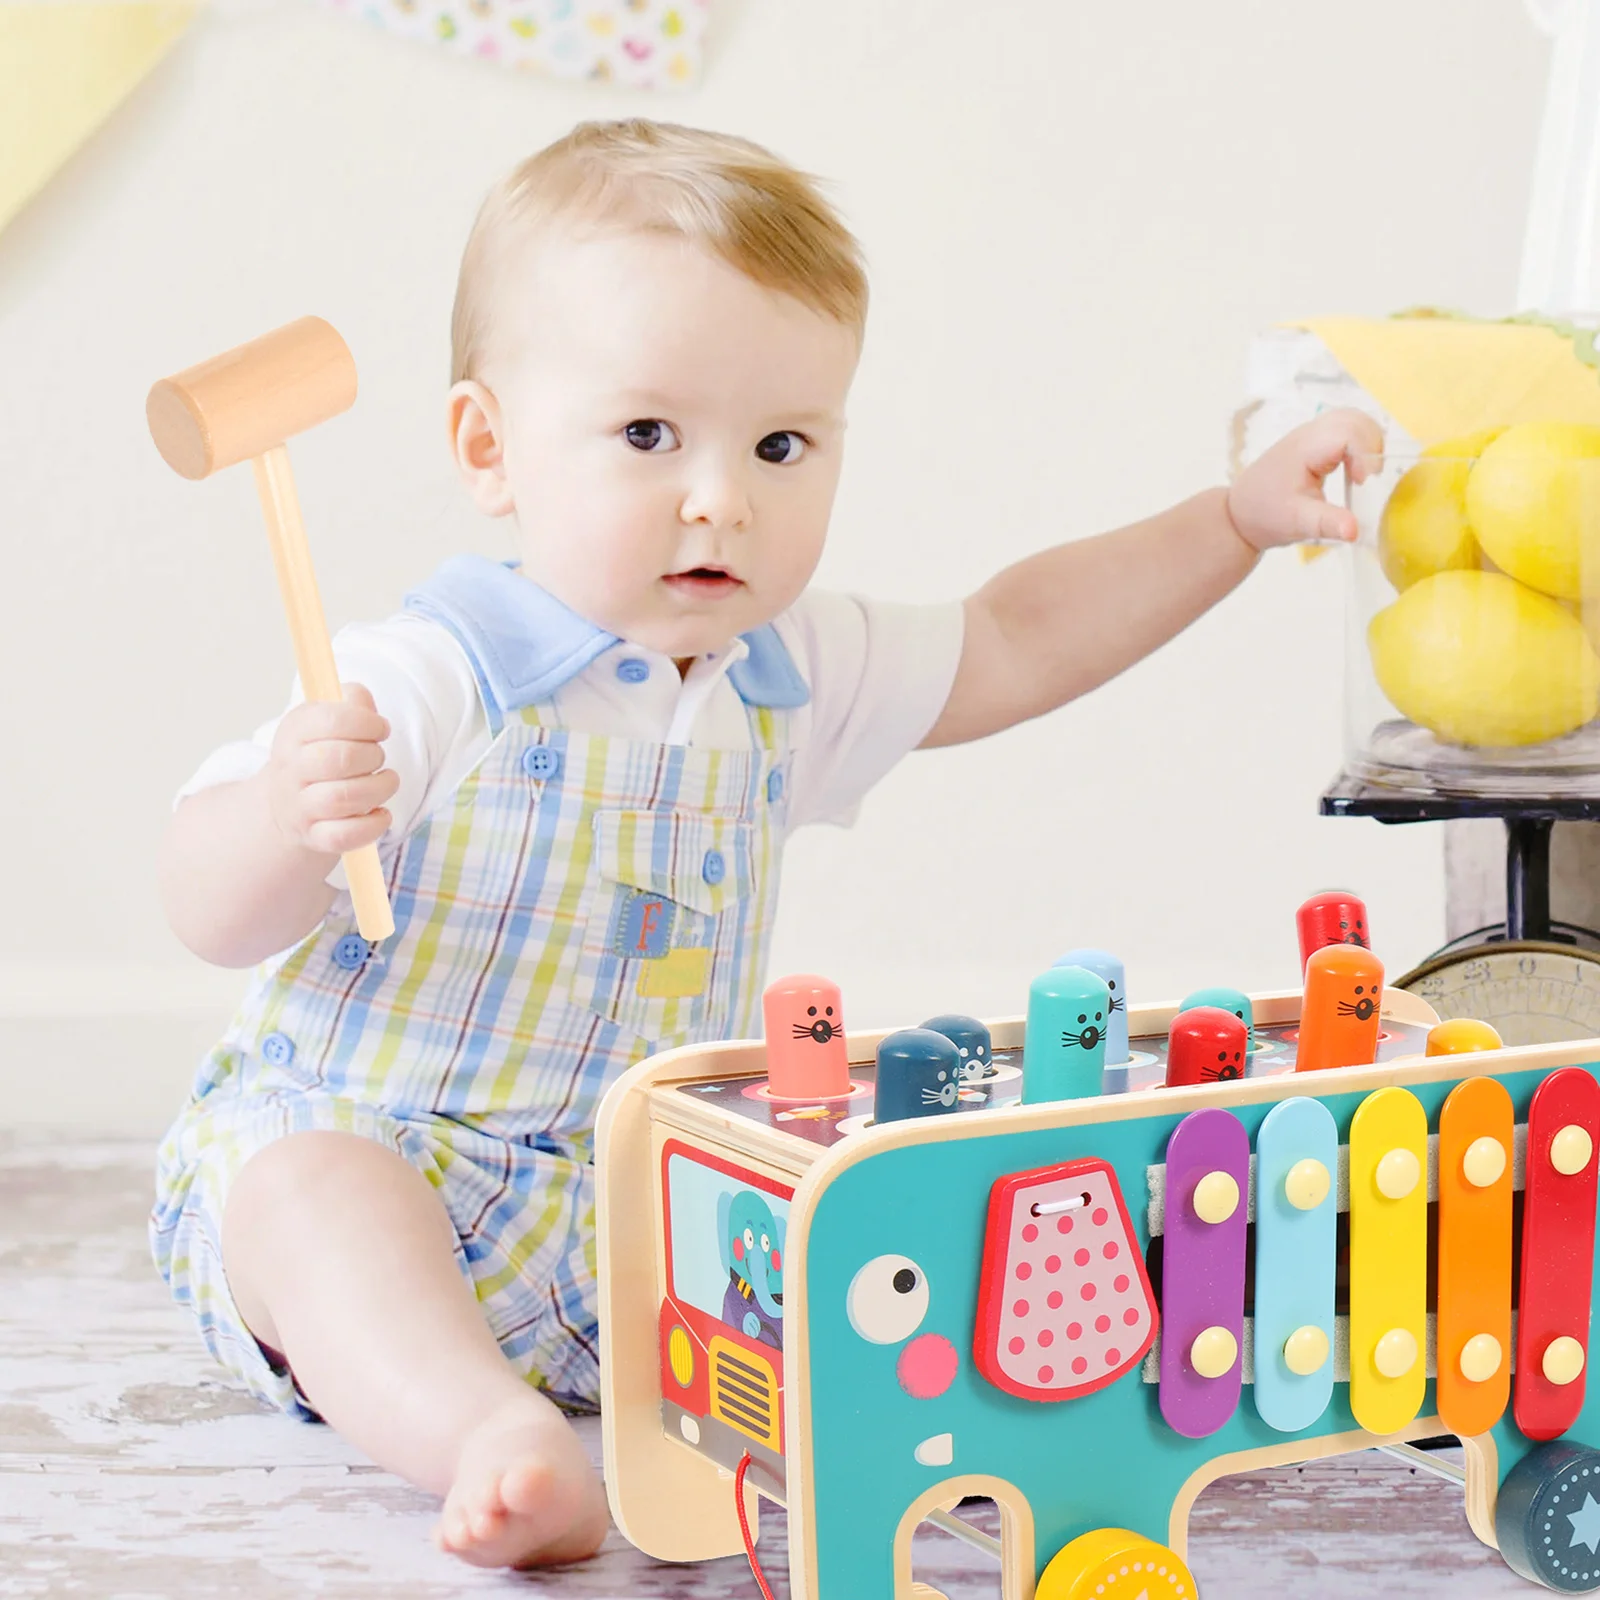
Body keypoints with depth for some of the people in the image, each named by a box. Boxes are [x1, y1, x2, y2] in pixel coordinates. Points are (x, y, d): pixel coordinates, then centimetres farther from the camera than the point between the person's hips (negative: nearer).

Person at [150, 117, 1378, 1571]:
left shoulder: (788, 675, 6)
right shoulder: (428, 686, -16)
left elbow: (1009, 644, 20)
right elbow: (215, 918, -17)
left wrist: (1240, 516, 16)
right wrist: (280, 825, -40)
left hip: (644, 1217, 7)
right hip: (357, 1149, -6)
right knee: (306, 1193, -38)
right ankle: (485, 1436, -56)